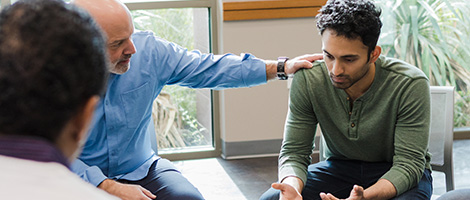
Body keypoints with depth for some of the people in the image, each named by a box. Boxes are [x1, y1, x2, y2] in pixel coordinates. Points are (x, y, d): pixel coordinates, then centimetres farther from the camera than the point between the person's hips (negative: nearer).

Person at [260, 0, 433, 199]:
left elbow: (408, 163, -24)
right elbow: (293, 152, -13)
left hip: (399, 174, -1)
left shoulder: (410, 85, -24)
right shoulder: (307, 80, -17)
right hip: (339, 167, 2)